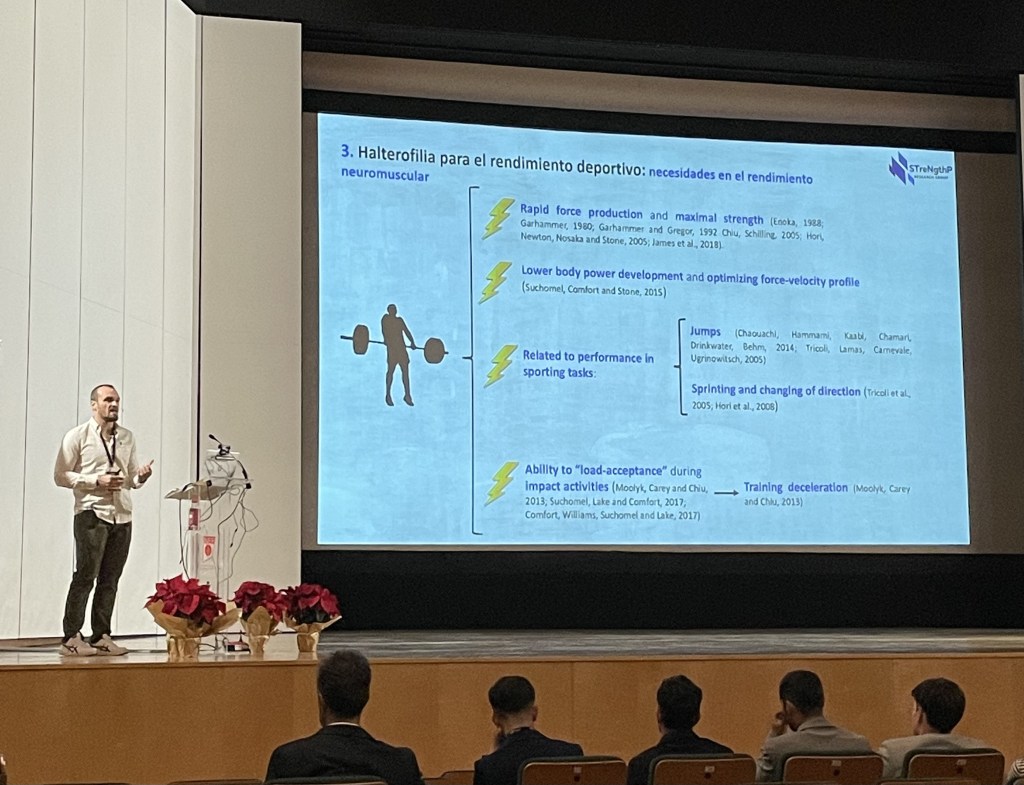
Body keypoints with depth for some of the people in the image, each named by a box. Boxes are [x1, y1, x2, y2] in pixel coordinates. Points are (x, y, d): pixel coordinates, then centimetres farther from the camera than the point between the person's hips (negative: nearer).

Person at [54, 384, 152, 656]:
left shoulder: (127, 437, 16)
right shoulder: (77, 436, 0)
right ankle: (71, 638, -6)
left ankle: (101, 636, 11)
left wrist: (141, 476, -3)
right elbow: (60, 475, -3)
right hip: (92, 513, -5)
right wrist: (96, 481, -14)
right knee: (85, 575, -9)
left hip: (122, 516, 5)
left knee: (110, 580, 6)